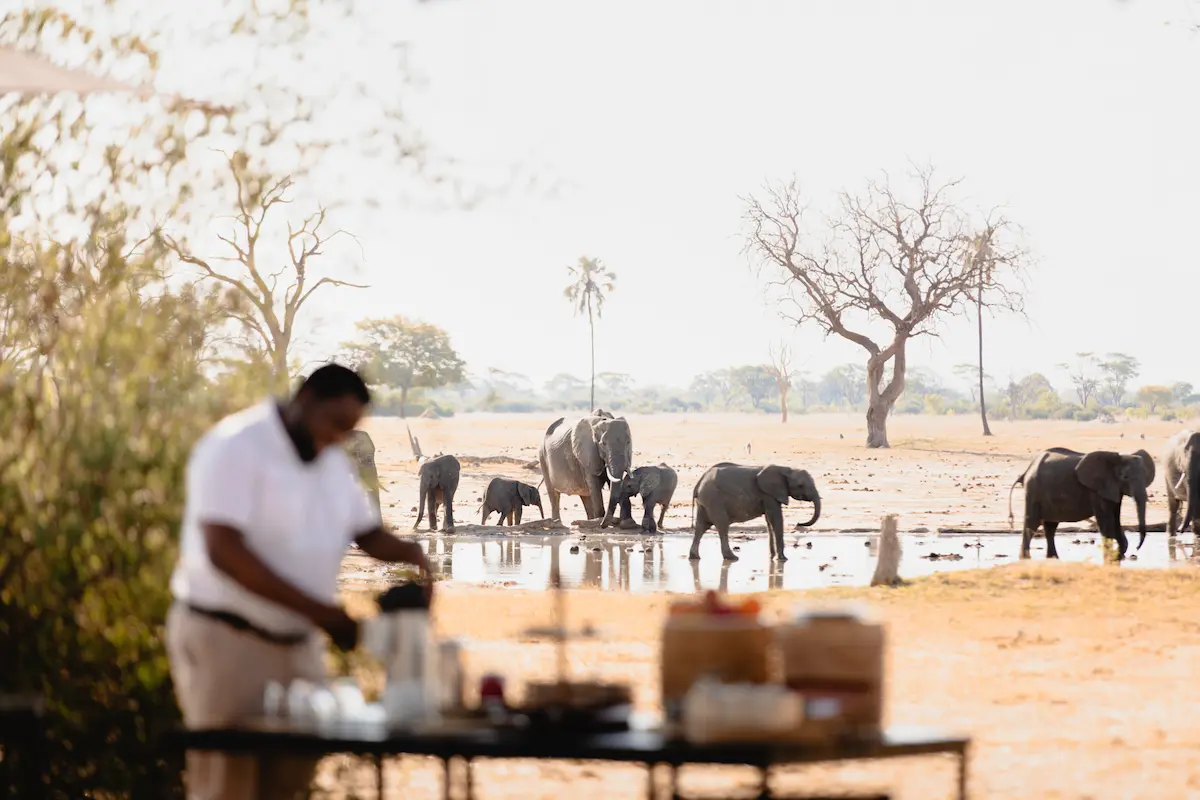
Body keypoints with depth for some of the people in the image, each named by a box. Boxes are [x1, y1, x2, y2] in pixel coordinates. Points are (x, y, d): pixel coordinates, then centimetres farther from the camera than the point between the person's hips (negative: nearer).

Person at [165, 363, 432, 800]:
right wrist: (317, 610, -27)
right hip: (225, 637, -8)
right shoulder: (236, 447, -15)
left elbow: (369, 533, 15)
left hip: (297, 642, 8)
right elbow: (223, 550, -25)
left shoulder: (333, 462, 10)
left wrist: (410, 552, -11)